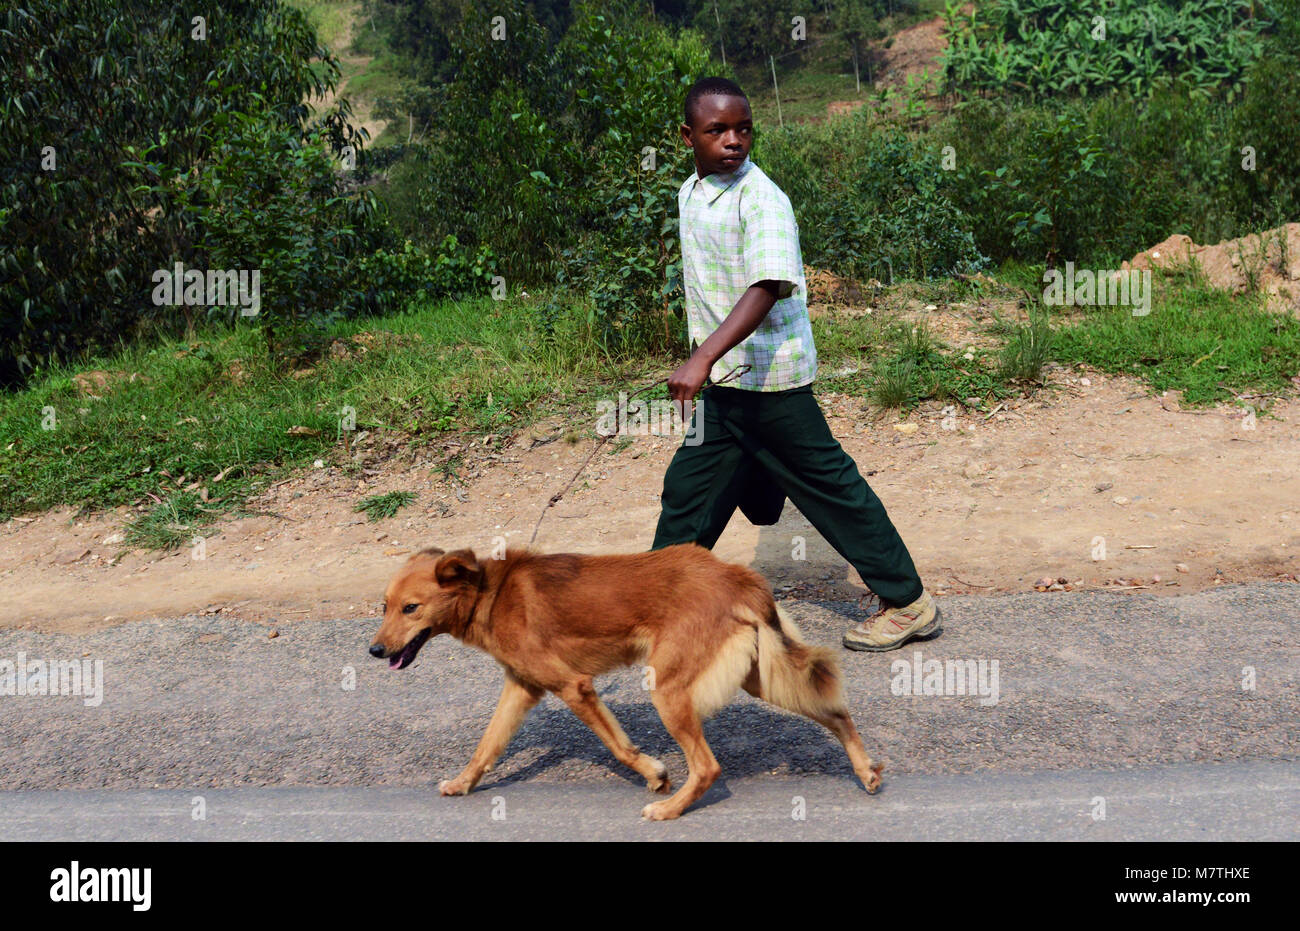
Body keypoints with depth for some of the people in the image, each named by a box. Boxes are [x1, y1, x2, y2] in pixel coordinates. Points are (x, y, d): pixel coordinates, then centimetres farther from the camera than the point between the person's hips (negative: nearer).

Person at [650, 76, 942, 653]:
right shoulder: (690, 193, 9)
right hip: (723, 379, 8)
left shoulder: (763, 200, -18)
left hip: (768, 378, -8)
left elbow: (767, 289, -31)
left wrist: (703, 358, -42)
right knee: (689, 487, 13)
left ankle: (908, 604, 10)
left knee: (827, 485, -1)